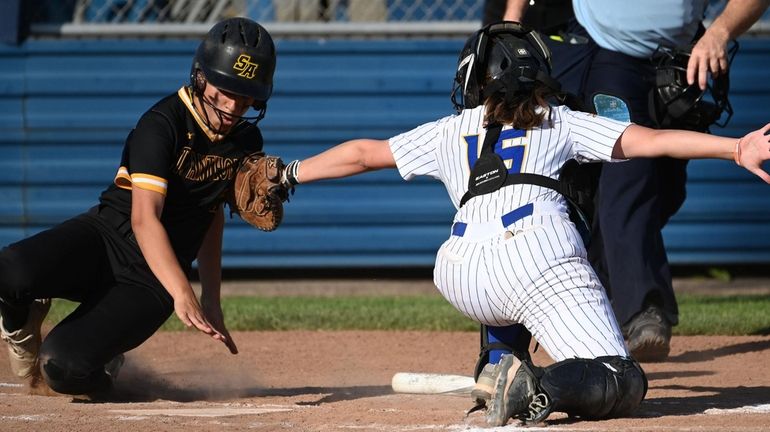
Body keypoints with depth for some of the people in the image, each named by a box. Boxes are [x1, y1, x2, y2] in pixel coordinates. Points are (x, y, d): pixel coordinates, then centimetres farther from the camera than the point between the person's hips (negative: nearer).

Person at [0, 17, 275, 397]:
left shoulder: (247, 141, 3)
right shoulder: (162, 124, -15)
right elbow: (144, 219, -26)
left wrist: (210, 302, 16)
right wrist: (182, 293, -40)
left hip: (152, 280, 2)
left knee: (63, 367, -25)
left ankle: (105, 364, 15)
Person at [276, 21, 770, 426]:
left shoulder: (449, 132, 26)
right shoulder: (559, 122, 22)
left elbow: (362, 154, 32)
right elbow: (650, 141, 12)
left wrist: (289, 174, 45)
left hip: (459, 276, 4)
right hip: (539, 253, -4)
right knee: (624, 384, -8)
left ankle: (500, 370, 21)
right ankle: (539, 388, -34)